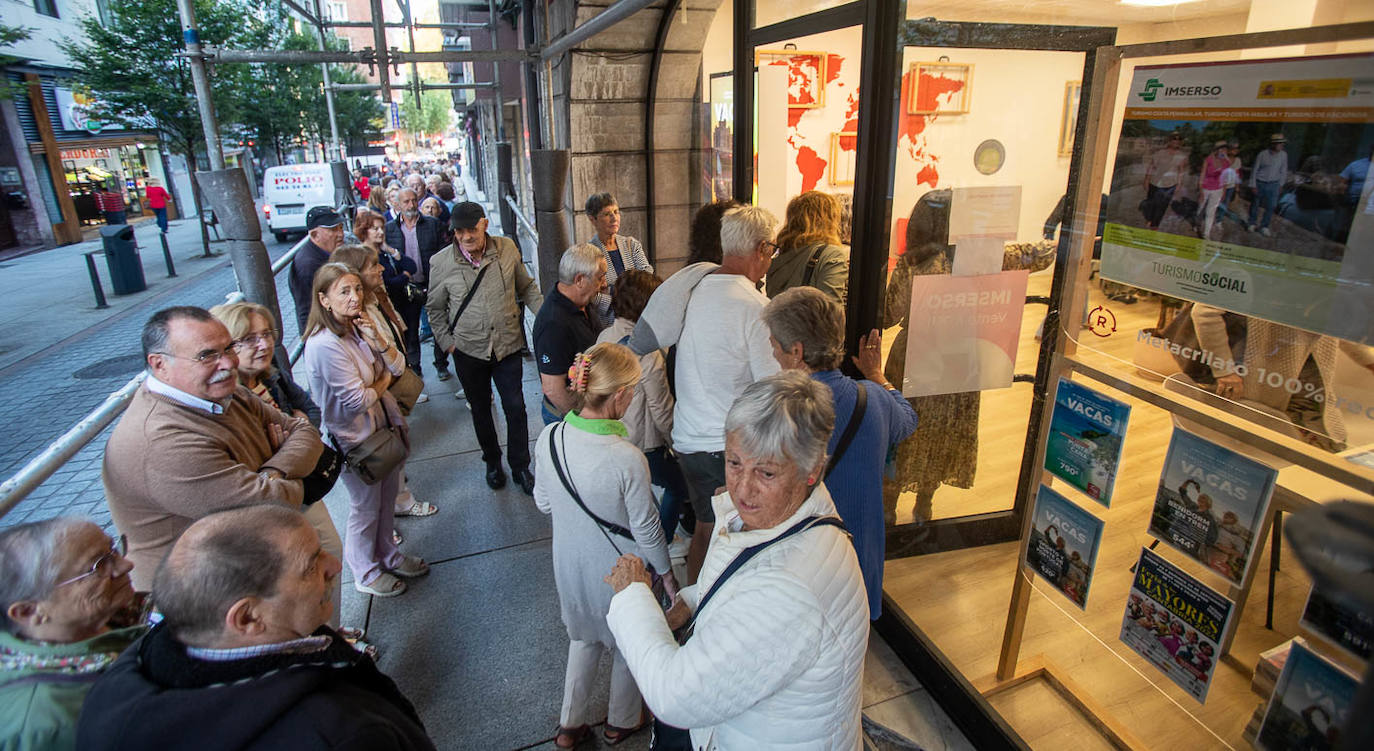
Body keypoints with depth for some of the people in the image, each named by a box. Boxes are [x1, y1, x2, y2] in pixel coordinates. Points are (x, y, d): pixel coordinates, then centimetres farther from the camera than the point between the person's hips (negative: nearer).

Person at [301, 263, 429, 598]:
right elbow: (356, 401, -24)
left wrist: (377, 339, -18)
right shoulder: (324, 345, -26)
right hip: (357, 438, -8)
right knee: (366, 509, 12)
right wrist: (382, 384, -5)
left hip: (385, 426, 8)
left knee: (387, 500, 23)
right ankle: (365, 574, 34)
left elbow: (398, 366, -1)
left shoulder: (357, 327, 0)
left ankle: (388, 556, 44)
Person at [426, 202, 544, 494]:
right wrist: (446, 342, 2)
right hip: (468, 350, 0)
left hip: (508, 345, 0)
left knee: (515, 407, 4)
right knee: (480, 409, 16)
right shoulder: (442, 261, -8)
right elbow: (435, 308, 6)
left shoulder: (507, 249, -7)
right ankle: (492, 461, 38)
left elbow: (527, 287, 8)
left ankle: (520, 467, 23)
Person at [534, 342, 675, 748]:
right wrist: (667, 573, -2)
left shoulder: (549, 438, -17)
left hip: (569, 565, 5)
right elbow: (646, 529, -19)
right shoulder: (627, 459, -33)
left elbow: (543, 502, -2)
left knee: (583, 637, 29)